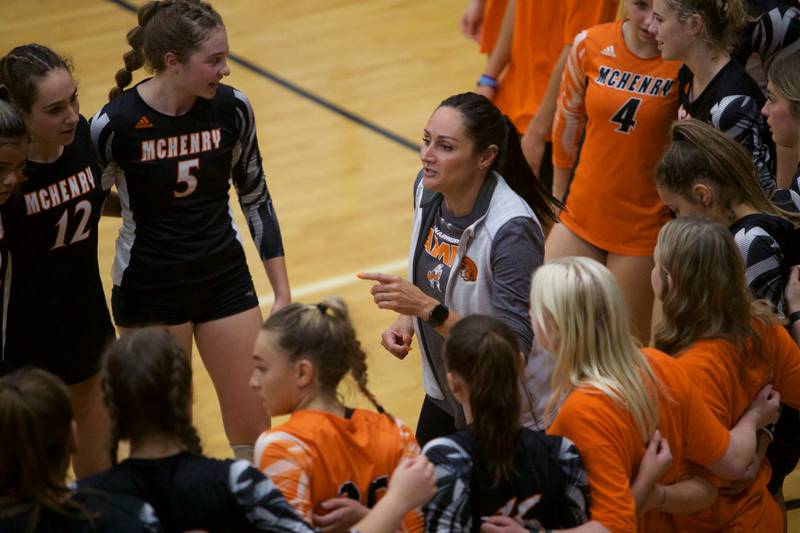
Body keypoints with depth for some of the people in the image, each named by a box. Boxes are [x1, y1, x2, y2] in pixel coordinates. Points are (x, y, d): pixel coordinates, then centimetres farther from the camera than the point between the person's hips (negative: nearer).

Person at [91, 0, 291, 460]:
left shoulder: (231, 108, -10)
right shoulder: (116, 123, -20)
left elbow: (256, 199, 3)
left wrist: (283, 293, 4)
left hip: (225, 279, 3)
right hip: (149, 288, -3)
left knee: (253, 433, 6)